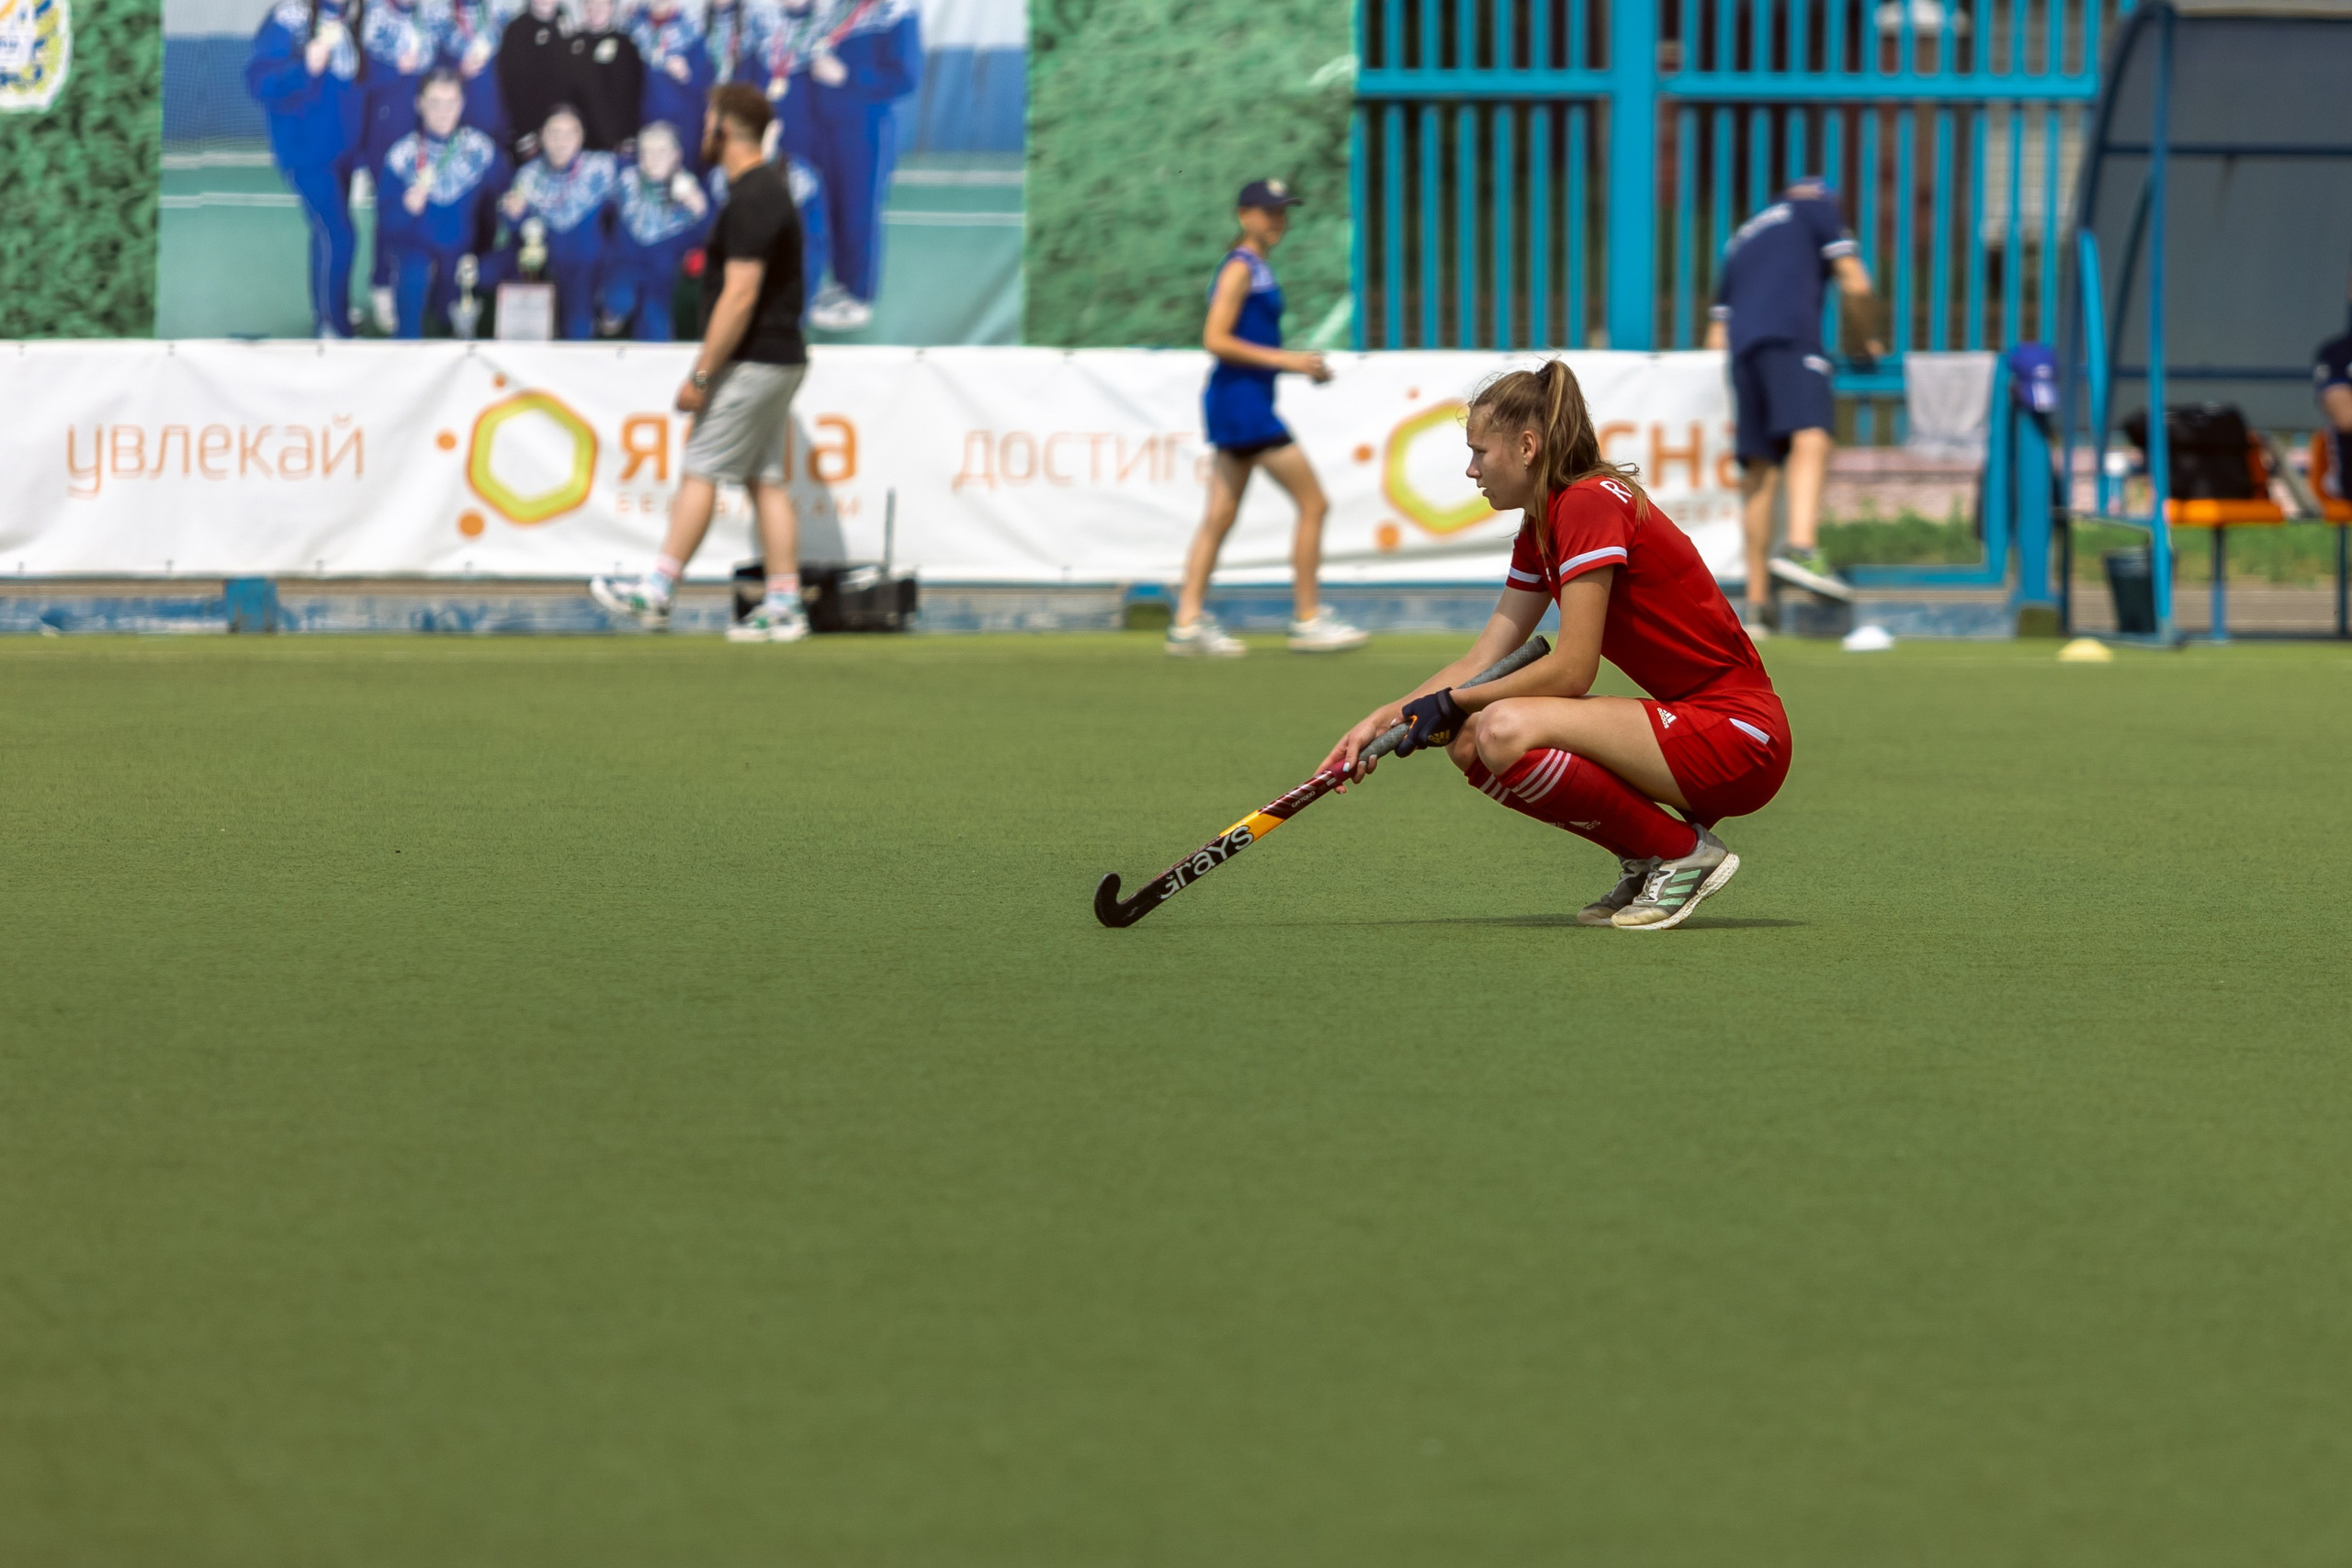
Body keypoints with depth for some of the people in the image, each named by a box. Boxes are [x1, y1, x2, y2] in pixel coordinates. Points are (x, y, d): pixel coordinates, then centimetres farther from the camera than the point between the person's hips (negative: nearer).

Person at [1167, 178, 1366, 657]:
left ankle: (1188, 622, 5)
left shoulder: (1257, 269, 18)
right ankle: (1308, 620, -2)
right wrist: (1284, 360, -20)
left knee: (1220, 516, 7)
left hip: (1246, 402, 10)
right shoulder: (1239, 268, -11)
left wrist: (1302, 365, 12)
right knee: (1313, 502, -5)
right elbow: (1216, 340, -19)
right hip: (1242, 400, -10)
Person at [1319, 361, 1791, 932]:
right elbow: (1483, 660, 12)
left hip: (1740, 738, -10)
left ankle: (1685, 852, -9)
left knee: (1506, 730, -26)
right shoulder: (1539, 530, 13)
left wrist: (1451, 703, -9)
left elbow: (1571, 669, -19)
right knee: (1471, 743, 2)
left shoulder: (1590, 505, -16)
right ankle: (1646, 860, 9)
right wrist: (1381, 720, 2)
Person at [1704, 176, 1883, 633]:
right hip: (1791, 336, -6)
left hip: (1742, 341, 6)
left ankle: (1757, 601, 2)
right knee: (1810, 438, -23)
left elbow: (1717, 337, 29)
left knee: (1759, 469, 6)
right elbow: (1856, 285, 14)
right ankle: (1801, 546, -48)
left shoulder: (1743, 239, 35)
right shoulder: (1816, 207, 21)